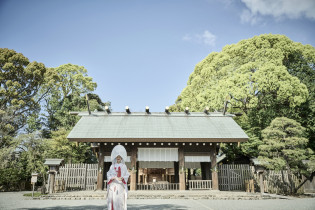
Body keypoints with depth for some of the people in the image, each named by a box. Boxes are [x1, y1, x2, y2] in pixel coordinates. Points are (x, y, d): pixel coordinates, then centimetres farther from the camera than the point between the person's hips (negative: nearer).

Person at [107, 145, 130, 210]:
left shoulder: (123, 166, 8)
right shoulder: (112, 166, 11)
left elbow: (127, 175, 4)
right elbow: (108, 174, 8)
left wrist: (122, 178, -15)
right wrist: (112, 178, -12)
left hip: (121, 185, -1)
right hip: (113, 184, 1)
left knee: (120, 199, -7)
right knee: (112, 198, -3)